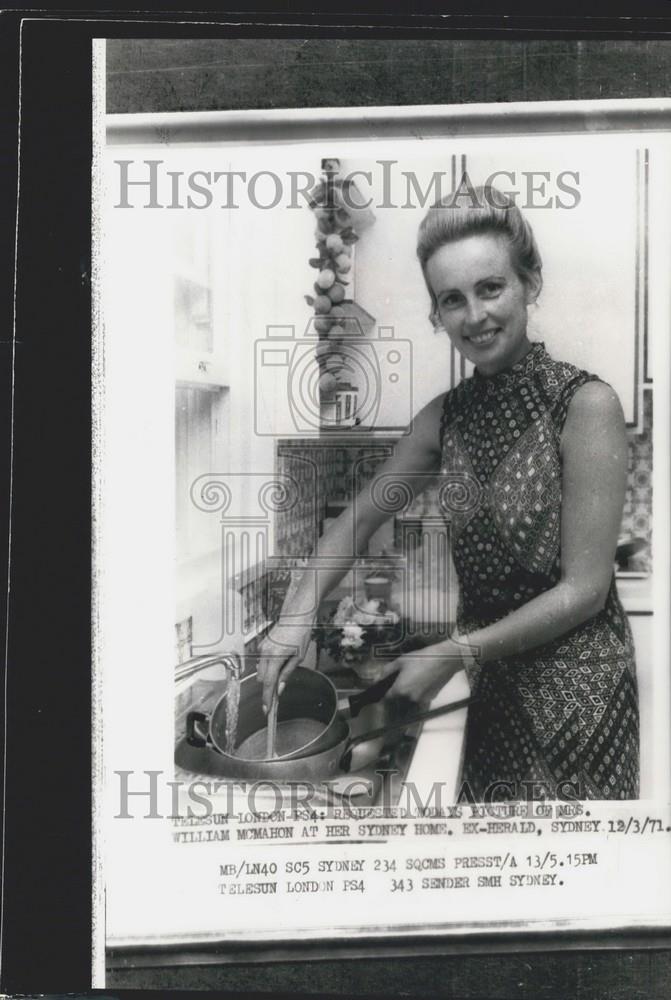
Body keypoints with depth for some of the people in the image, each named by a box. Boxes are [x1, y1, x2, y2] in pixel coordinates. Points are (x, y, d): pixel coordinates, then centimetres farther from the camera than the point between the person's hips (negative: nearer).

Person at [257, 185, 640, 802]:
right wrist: (301, 612, -5)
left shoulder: (585, 404, -18)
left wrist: (454, 655, -14)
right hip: (496, 684, 5)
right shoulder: (447, 416, -1)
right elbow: (362, 515, 10)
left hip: (575, 682, -5)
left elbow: (584, 590, -18)